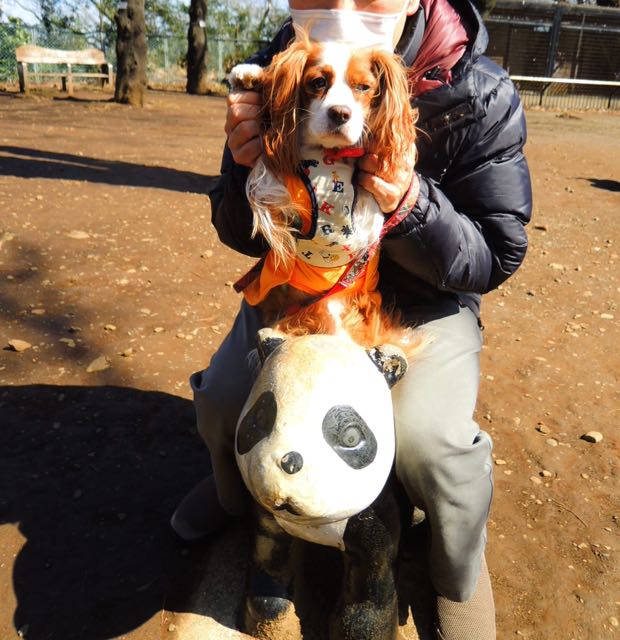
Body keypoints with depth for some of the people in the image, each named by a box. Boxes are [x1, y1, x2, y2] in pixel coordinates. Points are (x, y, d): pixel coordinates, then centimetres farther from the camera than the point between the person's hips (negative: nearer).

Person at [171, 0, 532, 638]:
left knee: (427, 439, -25)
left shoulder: (479, 96, -22)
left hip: (423, 299, -2)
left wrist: (411, 208, -37)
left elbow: (496, 258, -16)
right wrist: (249, 172, -30)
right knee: (223, 401, -9)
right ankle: (234, 492, 33)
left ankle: (460, 575, 14)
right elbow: (240, 236, -6)